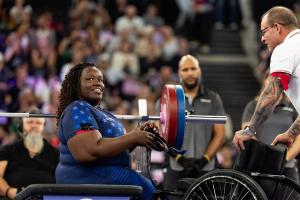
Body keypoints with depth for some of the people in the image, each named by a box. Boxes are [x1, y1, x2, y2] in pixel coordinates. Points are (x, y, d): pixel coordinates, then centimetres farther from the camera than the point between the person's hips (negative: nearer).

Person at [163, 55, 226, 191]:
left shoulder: (213, 99, 11)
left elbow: (220, 135, 6)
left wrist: (204, 159, -7)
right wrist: (180, 158, -10)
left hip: (205, 169, 0)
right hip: (177, 169, 0)